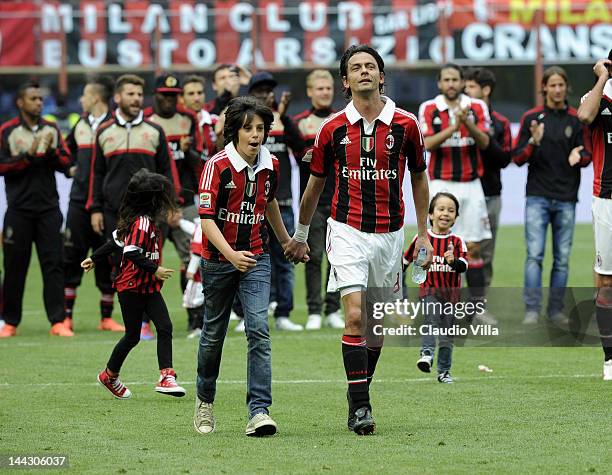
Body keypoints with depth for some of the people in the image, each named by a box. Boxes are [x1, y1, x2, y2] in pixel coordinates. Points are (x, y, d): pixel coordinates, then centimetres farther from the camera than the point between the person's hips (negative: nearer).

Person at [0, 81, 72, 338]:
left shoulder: (52, 129, 11)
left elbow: (66, 162, 8)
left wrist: (51, 152, -10)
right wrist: (28, 155, -15)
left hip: (49, 208, 2)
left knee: (53, 263, -4)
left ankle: (58, 321, -6)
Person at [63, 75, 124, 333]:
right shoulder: (81, 124, 13)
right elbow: (66, 149, 30)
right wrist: (71, 167, 15)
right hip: (79, 201, 5)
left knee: (107, 259, 2)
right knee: (71, 257, 1)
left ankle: (106, 317, 10)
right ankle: (66, 316, 5)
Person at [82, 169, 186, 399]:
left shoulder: (147, 221, 10)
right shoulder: (143, 223, -19)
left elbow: (116, 240, 19)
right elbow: (131, 252, -28)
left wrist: (95, 258, 27)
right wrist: (154, 270, -27)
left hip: (149, 288, 9)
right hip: (132, 287, -9)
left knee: (165, 327, -7)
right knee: (133, 336, 3)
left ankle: (166, 377, -13)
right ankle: (109, 376, 22)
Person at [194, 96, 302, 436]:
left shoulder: (270, 165, 1)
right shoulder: (218, 165, -14)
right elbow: (206, 218, -19)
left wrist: (286, 240, 33)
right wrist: (231, 255, -32)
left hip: (256, 258, 2)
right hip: (218, 259, -2)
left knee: (259, 329, -15)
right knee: (214, 333, 11)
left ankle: (259, 411, -19)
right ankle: (204, 401, 35)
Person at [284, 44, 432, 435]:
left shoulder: (406, 124, 0)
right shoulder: (333, 129, -1)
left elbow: (419, 178, 13)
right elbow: (316, 183, 12)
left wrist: (424, 233, 10)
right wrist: (301, 236, 19)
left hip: (390, 234, 2)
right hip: (348, 231, -2)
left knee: (377, 323, 9)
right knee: (355, 316, -15)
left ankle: (358, 391, 27)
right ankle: (361, 406, -14)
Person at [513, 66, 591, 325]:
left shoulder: (576, 119, 7)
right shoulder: (531, 118, 3)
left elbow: (587, 155, 8)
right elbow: (518, 158, 3)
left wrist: (579, 155, -15)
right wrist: (533, 143, -17)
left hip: (566, 199, 2)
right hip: (538, 196, -2)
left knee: (562, 259, 4)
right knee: (534, 254, -11)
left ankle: (556, 310, 11)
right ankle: (531, 310, -11)